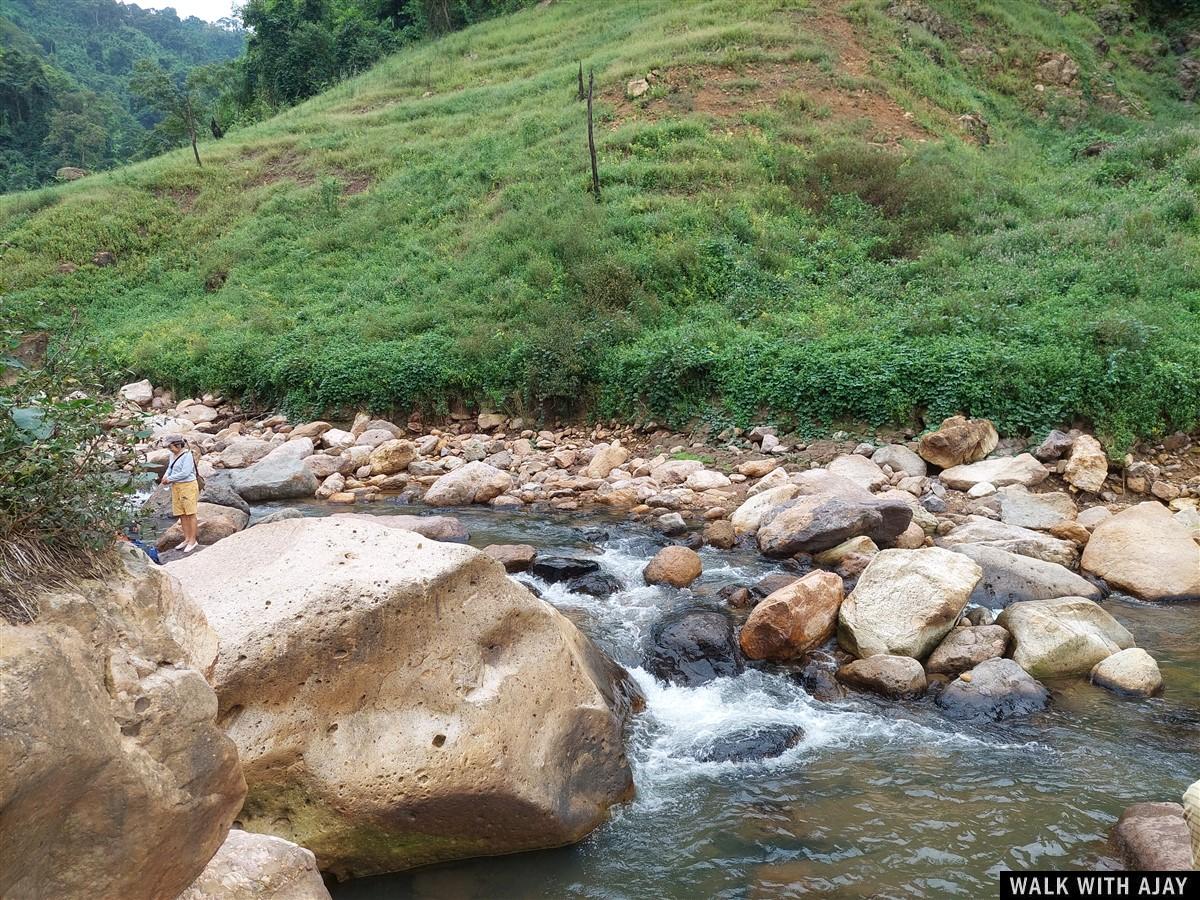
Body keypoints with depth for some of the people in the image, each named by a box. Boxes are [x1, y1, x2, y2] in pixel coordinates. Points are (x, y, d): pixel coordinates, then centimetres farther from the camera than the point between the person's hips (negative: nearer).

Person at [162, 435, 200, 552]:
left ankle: (192, 540, 2)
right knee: (181, 514, 9)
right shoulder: (173, 455, 11)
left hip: (188, 486, -8)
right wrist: (165, 476, -1)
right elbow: (170, 468, 21)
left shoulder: (187, 455, -14)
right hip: (176, 487, 8)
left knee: (190, 514, -3)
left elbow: (185, 473, -20)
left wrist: (170, 479, -13)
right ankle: (187, 539, 17)